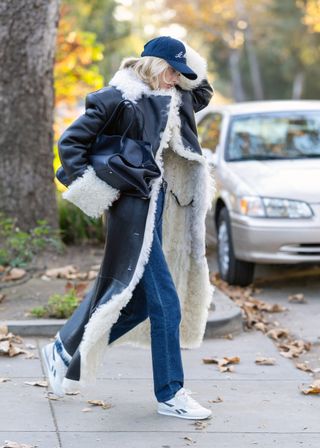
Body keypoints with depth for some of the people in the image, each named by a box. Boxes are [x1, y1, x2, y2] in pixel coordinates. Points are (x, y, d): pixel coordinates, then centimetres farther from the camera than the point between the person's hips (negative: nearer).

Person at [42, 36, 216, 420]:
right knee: (165, 303, -9)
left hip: (156, 208, 9)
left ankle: (65, 352, 29)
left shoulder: (172, 100, 12)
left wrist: (190, 72, 11)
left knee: (136, 302, 14)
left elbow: (202, 94, 30)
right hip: (133, 211, -9)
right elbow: (70, 141, -9)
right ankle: (170, 396, 1)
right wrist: (93, 191, -12)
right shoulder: (118, 98, -11)